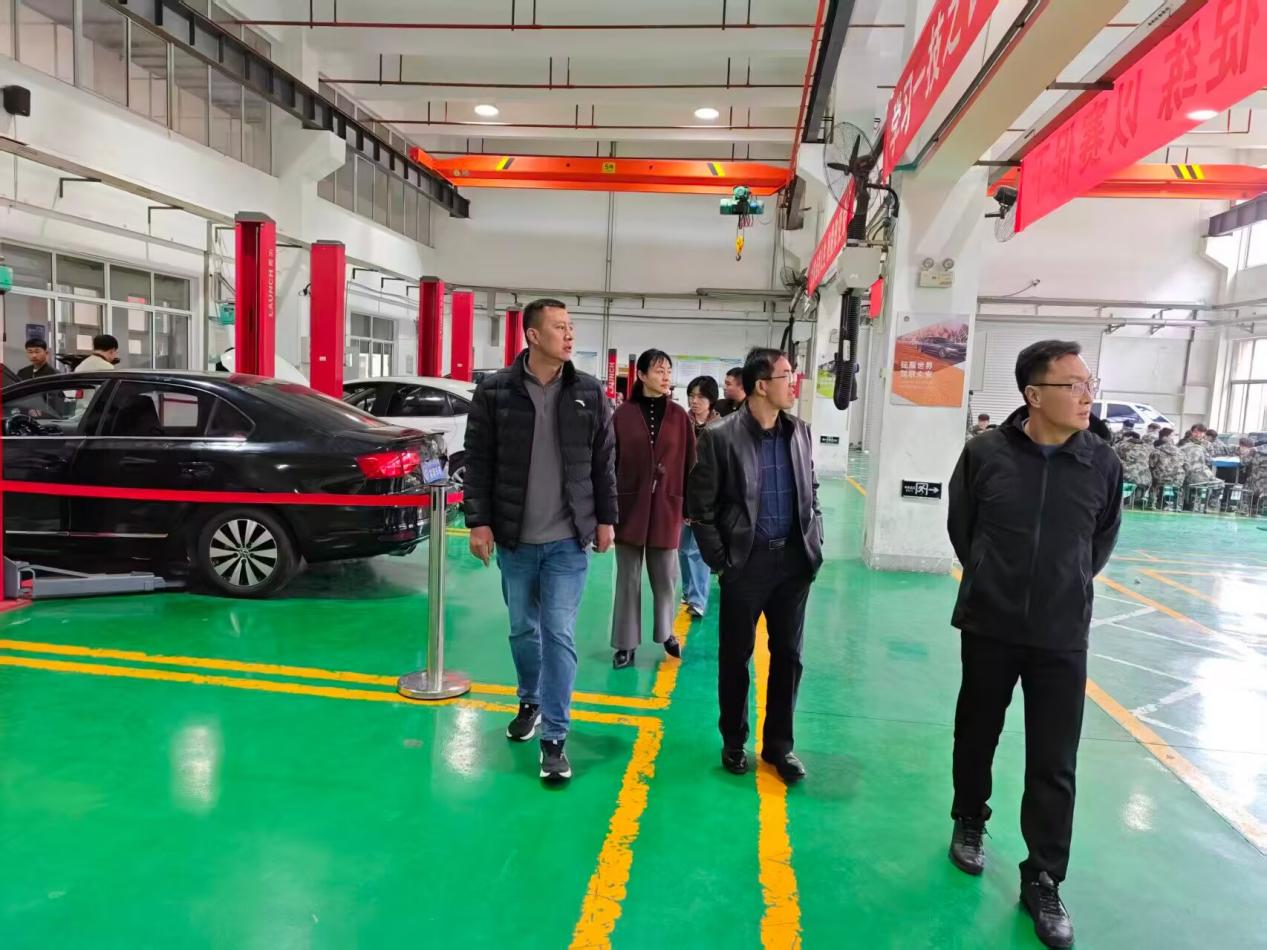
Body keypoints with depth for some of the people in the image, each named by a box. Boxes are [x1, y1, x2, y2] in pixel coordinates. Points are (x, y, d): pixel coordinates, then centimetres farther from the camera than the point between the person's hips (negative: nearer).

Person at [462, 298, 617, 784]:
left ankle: (554, 737, 7)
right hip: (514, 539, 1)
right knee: (523, 629, 16)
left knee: (559, 634, -2)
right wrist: (479, 521, -5)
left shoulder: (590, 393, 1)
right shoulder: (494, 391, -4)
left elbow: (604, 463, 6)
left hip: (568, 541, 0)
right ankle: (530, 701, 40)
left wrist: (605, 519, 5)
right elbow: (478, 462, -1)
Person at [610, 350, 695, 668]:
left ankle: (666, 632, 33)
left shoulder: (679, 416, 1)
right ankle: (626, 643, 19)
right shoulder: (623, 415, -3)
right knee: (628, 578, 8)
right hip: (629, 505, -1)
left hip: (666, 507, 1)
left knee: (665, 577, 10)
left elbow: (689, 463, 4)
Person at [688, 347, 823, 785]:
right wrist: (719, 560, -9)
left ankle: (778, 743, 27)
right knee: (736, 654, 9)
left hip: (794, 558, 4)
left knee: (788, 654, 11)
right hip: (747, 561, -4)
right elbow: (700, 505, -7)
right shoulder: (720, 436, -10)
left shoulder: (800, 432, 5)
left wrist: (815, 544, 7)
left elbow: (812, 492, 14)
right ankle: (734, 741, 28)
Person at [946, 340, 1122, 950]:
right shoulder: (986, 453, -13)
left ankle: (1042, 882, 23)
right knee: (976, 735, 18)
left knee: (1054, 766, 6)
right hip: (988, 626, 0)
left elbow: (1103, 538, 11)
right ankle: (969, 824, 43)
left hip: (1063, 636, 1)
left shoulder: (1101, 462, -8)